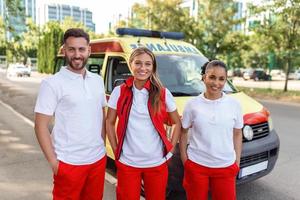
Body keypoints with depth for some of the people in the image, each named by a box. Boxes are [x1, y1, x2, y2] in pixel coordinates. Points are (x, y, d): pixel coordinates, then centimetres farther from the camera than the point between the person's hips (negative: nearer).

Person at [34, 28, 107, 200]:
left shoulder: (98, 80, 6)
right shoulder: (53, 83, -11)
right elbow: (41, 126, -11)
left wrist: (103, 146, 9)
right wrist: (53, 161, -13)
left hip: (98, 159, 5)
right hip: (69, 163, -5)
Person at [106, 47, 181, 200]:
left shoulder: (163, 94, -3)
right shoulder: (119, 92, -3)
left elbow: (177, 123, 7)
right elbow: (109, 123, 5)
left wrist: (171, 148, -1)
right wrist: (115, 150, -1)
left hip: (157, 163, 1)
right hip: (127, 163, 0)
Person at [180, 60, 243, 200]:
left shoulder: (234, 105, -3)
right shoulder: (192, 104, -7)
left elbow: (237, 134, 6)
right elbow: (183, 132, 2)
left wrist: (237, 163, 5)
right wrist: (184, 159, -1)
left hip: (226, 167, 1)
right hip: (196, 165, -1)